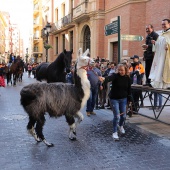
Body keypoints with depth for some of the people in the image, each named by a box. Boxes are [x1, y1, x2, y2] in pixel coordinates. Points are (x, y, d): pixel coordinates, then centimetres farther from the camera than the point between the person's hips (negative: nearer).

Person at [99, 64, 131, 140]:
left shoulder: (127, 78, -2)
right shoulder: (115, 76, -15)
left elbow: (129, 89, 6)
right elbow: (109, 78, -38)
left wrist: (129, 99, 5)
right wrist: (104, 79, -61)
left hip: (123, 99, 4)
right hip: (114, 99, -4)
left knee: (123, 115, 12)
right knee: (116, 116, -8)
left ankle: (121, 126, 44)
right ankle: (114, 132, 8)